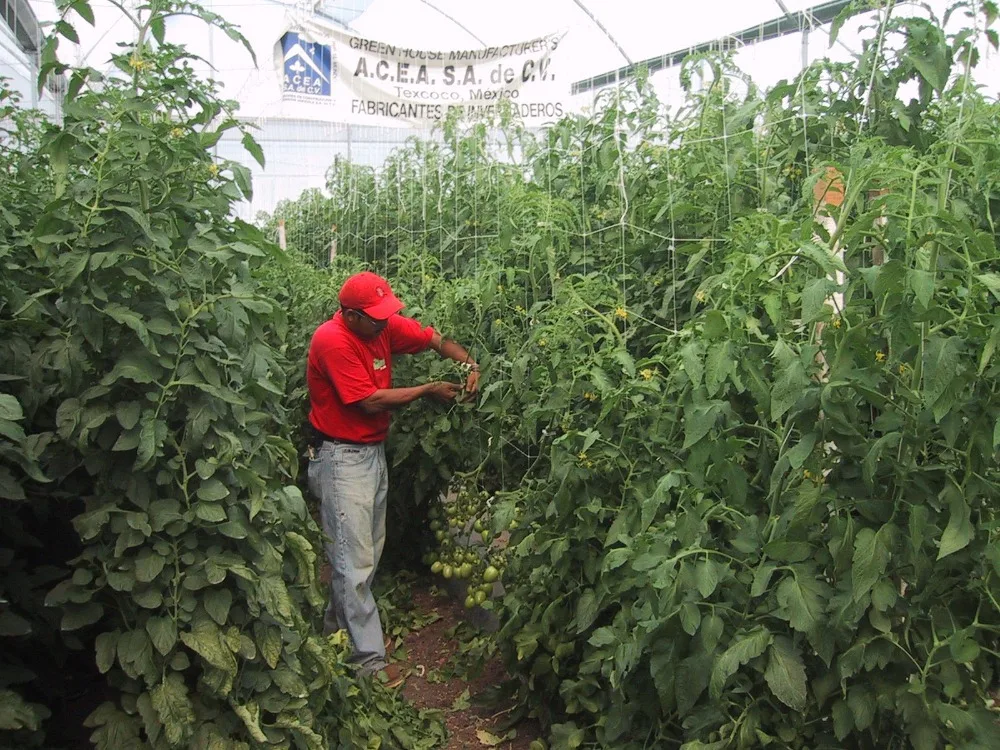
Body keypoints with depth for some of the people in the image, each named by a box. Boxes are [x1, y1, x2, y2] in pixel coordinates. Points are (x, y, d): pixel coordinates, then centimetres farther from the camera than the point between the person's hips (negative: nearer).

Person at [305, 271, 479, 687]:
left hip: (374, 450, 8)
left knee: (370, 549, 17)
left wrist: (469, 364, -10)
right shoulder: (332, 341, -22)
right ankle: (368, 657, 7)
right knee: (355, 561, -2)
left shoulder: (384, 325, -1)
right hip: (342, 457, -8)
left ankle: (338, 626, 35)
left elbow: (436, 339, 9)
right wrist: (430, 390, -14)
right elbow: (370, 401, -22)